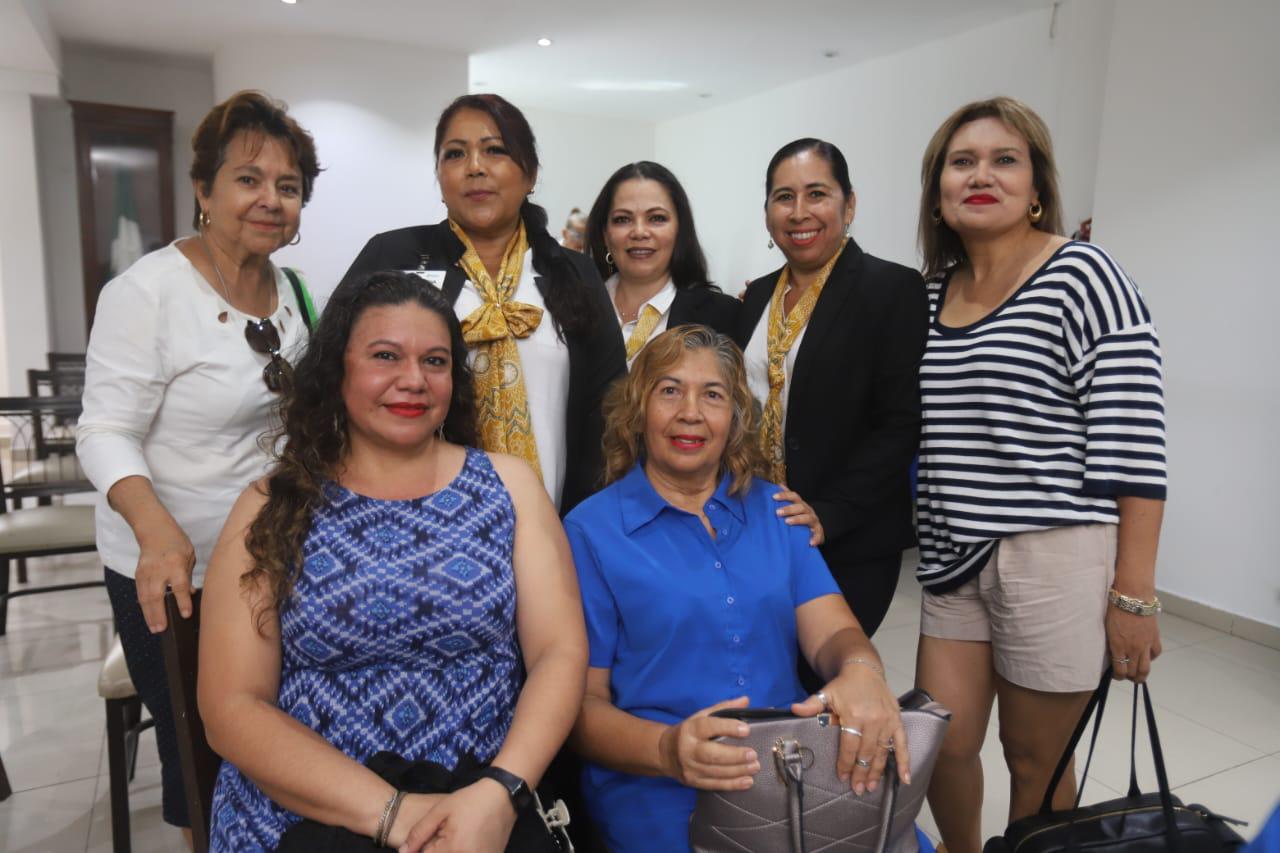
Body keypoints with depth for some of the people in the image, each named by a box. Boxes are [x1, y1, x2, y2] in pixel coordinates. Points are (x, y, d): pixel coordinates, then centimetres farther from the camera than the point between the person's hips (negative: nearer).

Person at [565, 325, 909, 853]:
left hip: (799, 780, 4)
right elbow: (581, 701, -5)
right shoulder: (590, 531, -4)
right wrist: (666, 749, -24)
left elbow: (830, 631, 0)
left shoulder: (774, 510, 8)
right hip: (661, 797, -3)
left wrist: (861, 670, -24)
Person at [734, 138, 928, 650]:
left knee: (819, 679, 4)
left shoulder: (894, 289, -7)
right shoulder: (758, 296, 11)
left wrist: (827, 516, -19)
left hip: (849, 547, -5)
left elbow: (901, 425, -13)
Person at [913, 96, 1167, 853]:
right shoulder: (932, 289, 8)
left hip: (1057, 561, -5)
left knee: (1035, 761, 11)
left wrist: (1134, 594, -13)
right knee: (939, 746, 11)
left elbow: (1135, 451, -12)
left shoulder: (1082, 278, -9)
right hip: (955, 562, 5)